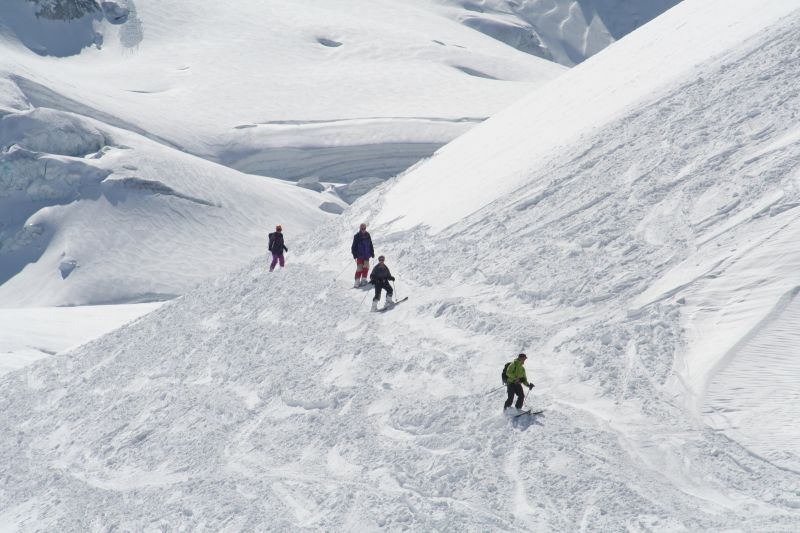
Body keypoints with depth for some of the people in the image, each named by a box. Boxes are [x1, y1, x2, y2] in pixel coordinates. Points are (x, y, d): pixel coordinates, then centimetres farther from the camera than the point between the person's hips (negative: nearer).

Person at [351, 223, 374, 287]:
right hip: (359, 255, -4)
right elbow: (354, 246, -4)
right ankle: (357, 281, -6)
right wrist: (354, 254, -9)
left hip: (366, 255, 4)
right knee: (359, 267, -8)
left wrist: (372, 252, 15)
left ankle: (364, 279, 11)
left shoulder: (367, 236, 7)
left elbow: (370, 245, 16)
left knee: (366, 267, 1)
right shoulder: (357, 236, -6)